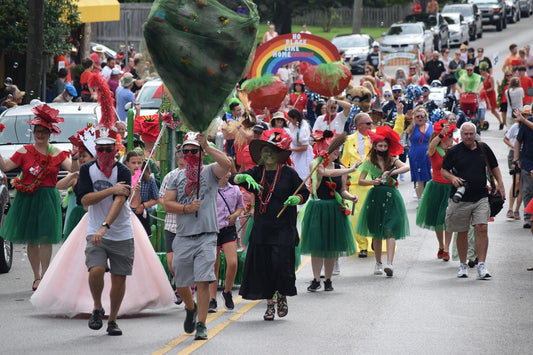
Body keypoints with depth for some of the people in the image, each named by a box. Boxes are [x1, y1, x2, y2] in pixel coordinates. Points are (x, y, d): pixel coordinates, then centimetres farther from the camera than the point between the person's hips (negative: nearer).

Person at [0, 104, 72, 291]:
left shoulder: (56, 153, 5)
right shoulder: (24, 151, 4)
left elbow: (73, 169, -1)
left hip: (48, 198, -1)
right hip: (27, 199, 1)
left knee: (45, 238, -7)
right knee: (31, 240, 4)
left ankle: (44, 276, -3)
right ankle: (37, 277, 14)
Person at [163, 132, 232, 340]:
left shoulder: (210, 172, 3)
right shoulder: (177, 177, 12)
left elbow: (227, 164, -19)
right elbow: (167, 204, 5)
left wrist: (206, 146, -19)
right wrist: (187, 208, -11)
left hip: (206, 236, -4)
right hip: (183, 237, 4)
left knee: (203, 281, -12)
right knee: (181, 283, 11)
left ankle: (201, 325, -8)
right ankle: (191, 308, 41)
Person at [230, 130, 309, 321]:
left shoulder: (289, 173, 0)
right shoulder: (256, 173, 5)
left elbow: (304, 193, 7)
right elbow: (233, 179, -6)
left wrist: (295, 199, -14)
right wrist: (245, 177, -28)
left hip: (283, 228, -3)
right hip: (261, 228, 3)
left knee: (280, 262, -13)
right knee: (262, 265, 4)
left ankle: (282, 296, 14)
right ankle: (269, 304, 18)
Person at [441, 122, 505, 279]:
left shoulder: (483, 148, 6)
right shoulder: (453, 151, 0)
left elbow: (494, 167, 19)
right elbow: (443, 171, 5)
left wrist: (500, 184, 8)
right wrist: (453, 178, -15)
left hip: (481, 197, 1)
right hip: (460, 198, -1)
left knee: (482, 228, -12)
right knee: (462, 232, 7)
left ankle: (481, 265, -10)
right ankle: (463, 265, 20)